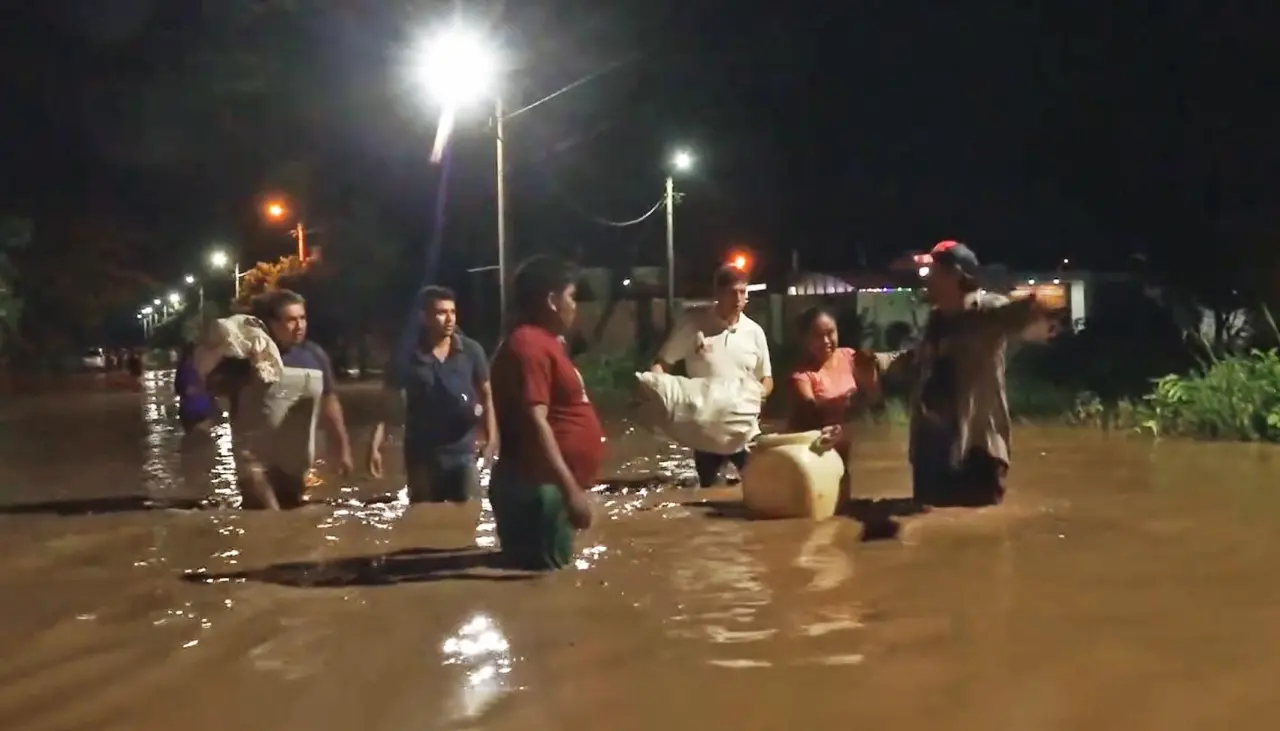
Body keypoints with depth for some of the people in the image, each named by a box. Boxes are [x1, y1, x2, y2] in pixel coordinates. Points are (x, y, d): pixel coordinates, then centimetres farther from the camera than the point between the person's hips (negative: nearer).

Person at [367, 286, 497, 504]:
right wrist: (375, 446, -13)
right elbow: (389, 406, -3)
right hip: (422, 455, 0)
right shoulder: (407, 357, -5)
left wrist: (491, 438, -7)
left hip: (463, 453, 0)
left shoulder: (471, 351, -2)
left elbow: (486, 395, 4)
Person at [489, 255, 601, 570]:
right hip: (538, 489, -11)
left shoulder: (543, 343, 18)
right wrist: (572, 490, -27)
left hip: (549, 488, 11)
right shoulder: (529, 345, -14)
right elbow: (534, 422, -23)